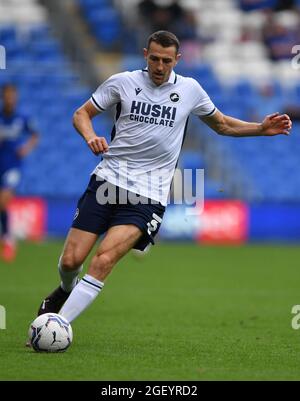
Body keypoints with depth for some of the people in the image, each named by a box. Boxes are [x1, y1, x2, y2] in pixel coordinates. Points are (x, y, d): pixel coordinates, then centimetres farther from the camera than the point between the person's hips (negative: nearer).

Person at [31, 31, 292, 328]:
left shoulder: (190, 89, 7)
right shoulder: (122, 82, 3)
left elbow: (222, 125, 22)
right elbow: (81, 114, 11)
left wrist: (262, 128, 8)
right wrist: (91, 137, -10)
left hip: (148, 196, -1)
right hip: (107, 179, 1)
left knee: (104, 260, -21)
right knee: (71, 260, -3)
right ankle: (67, 290, 33)